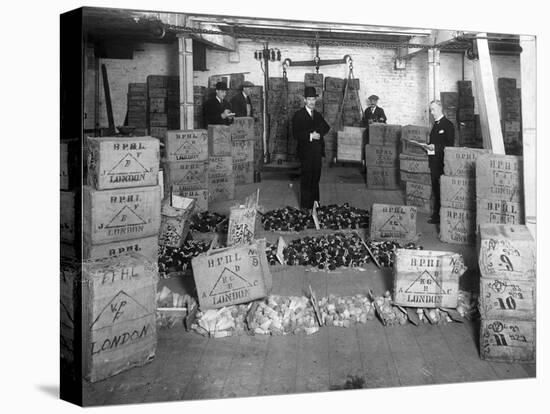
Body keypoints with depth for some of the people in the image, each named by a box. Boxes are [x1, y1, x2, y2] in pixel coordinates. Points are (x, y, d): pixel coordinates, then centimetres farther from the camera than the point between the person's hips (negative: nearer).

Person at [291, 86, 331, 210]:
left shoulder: (318, 115, 16)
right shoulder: (298, 115, -5)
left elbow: (326, 127, 11)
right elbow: (296, 134, -13)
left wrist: (318, 133, -9)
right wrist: (310, 136, -21)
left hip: (317, 151, 6)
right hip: (306, 151, -6)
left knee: (316, 177, 12)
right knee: (306, 178, -3)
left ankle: (315, 203, 24)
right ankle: (305, 206, 4)